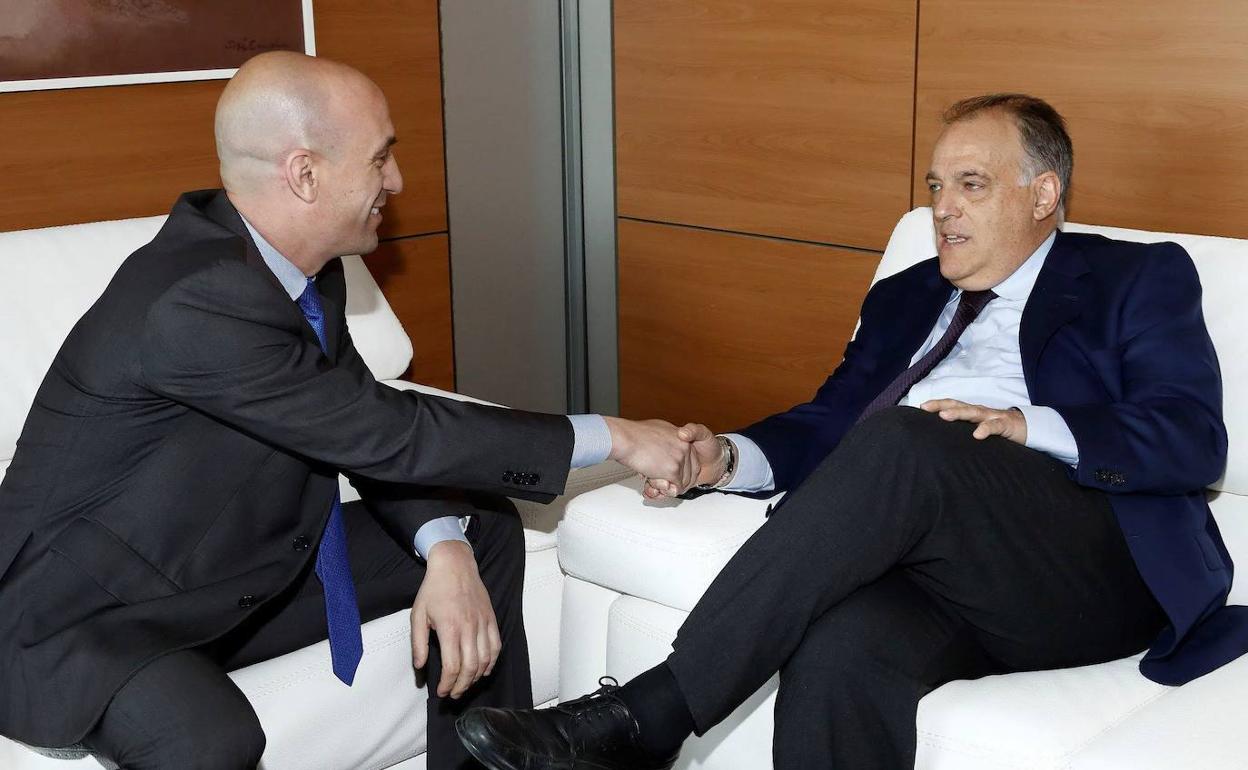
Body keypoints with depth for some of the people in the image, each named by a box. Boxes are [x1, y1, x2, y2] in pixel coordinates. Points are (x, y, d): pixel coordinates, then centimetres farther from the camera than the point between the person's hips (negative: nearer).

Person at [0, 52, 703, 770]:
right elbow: (387, 431, -28)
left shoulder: (305, 267, -3)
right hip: (81, 618, -8)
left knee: (485, 535, 4)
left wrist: (446, 547, -16)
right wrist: (613, 437, -21)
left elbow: (366, 434, 3)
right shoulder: (194, 300, -30)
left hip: (240, 566, 9)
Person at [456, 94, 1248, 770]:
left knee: (904, 443, -32)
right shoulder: (905, 298, 27)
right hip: (937, 566, 4)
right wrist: (728, 458, -4)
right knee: (840, 647, -34)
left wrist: (1027, 429, -18)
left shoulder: (1138, 280, 12)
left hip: (1094, 569, -3)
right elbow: (828, 424, 17)